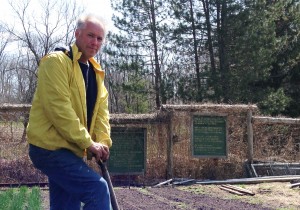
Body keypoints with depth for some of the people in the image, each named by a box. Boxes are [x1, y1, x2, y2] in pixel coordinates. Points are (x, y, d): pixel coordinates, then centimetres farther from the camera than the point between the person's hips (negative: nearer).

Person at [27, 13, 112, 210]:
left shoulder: (96, 73, 15)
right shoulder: (56, 61, -12)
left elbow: (101, 112, 10)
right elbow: (58, 108, -21)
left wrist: (103, 142, -8)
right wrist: (88, 143, -19)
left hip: (71, 150, 9)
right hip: (50, 147, -9)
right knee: (98, 188, -19)